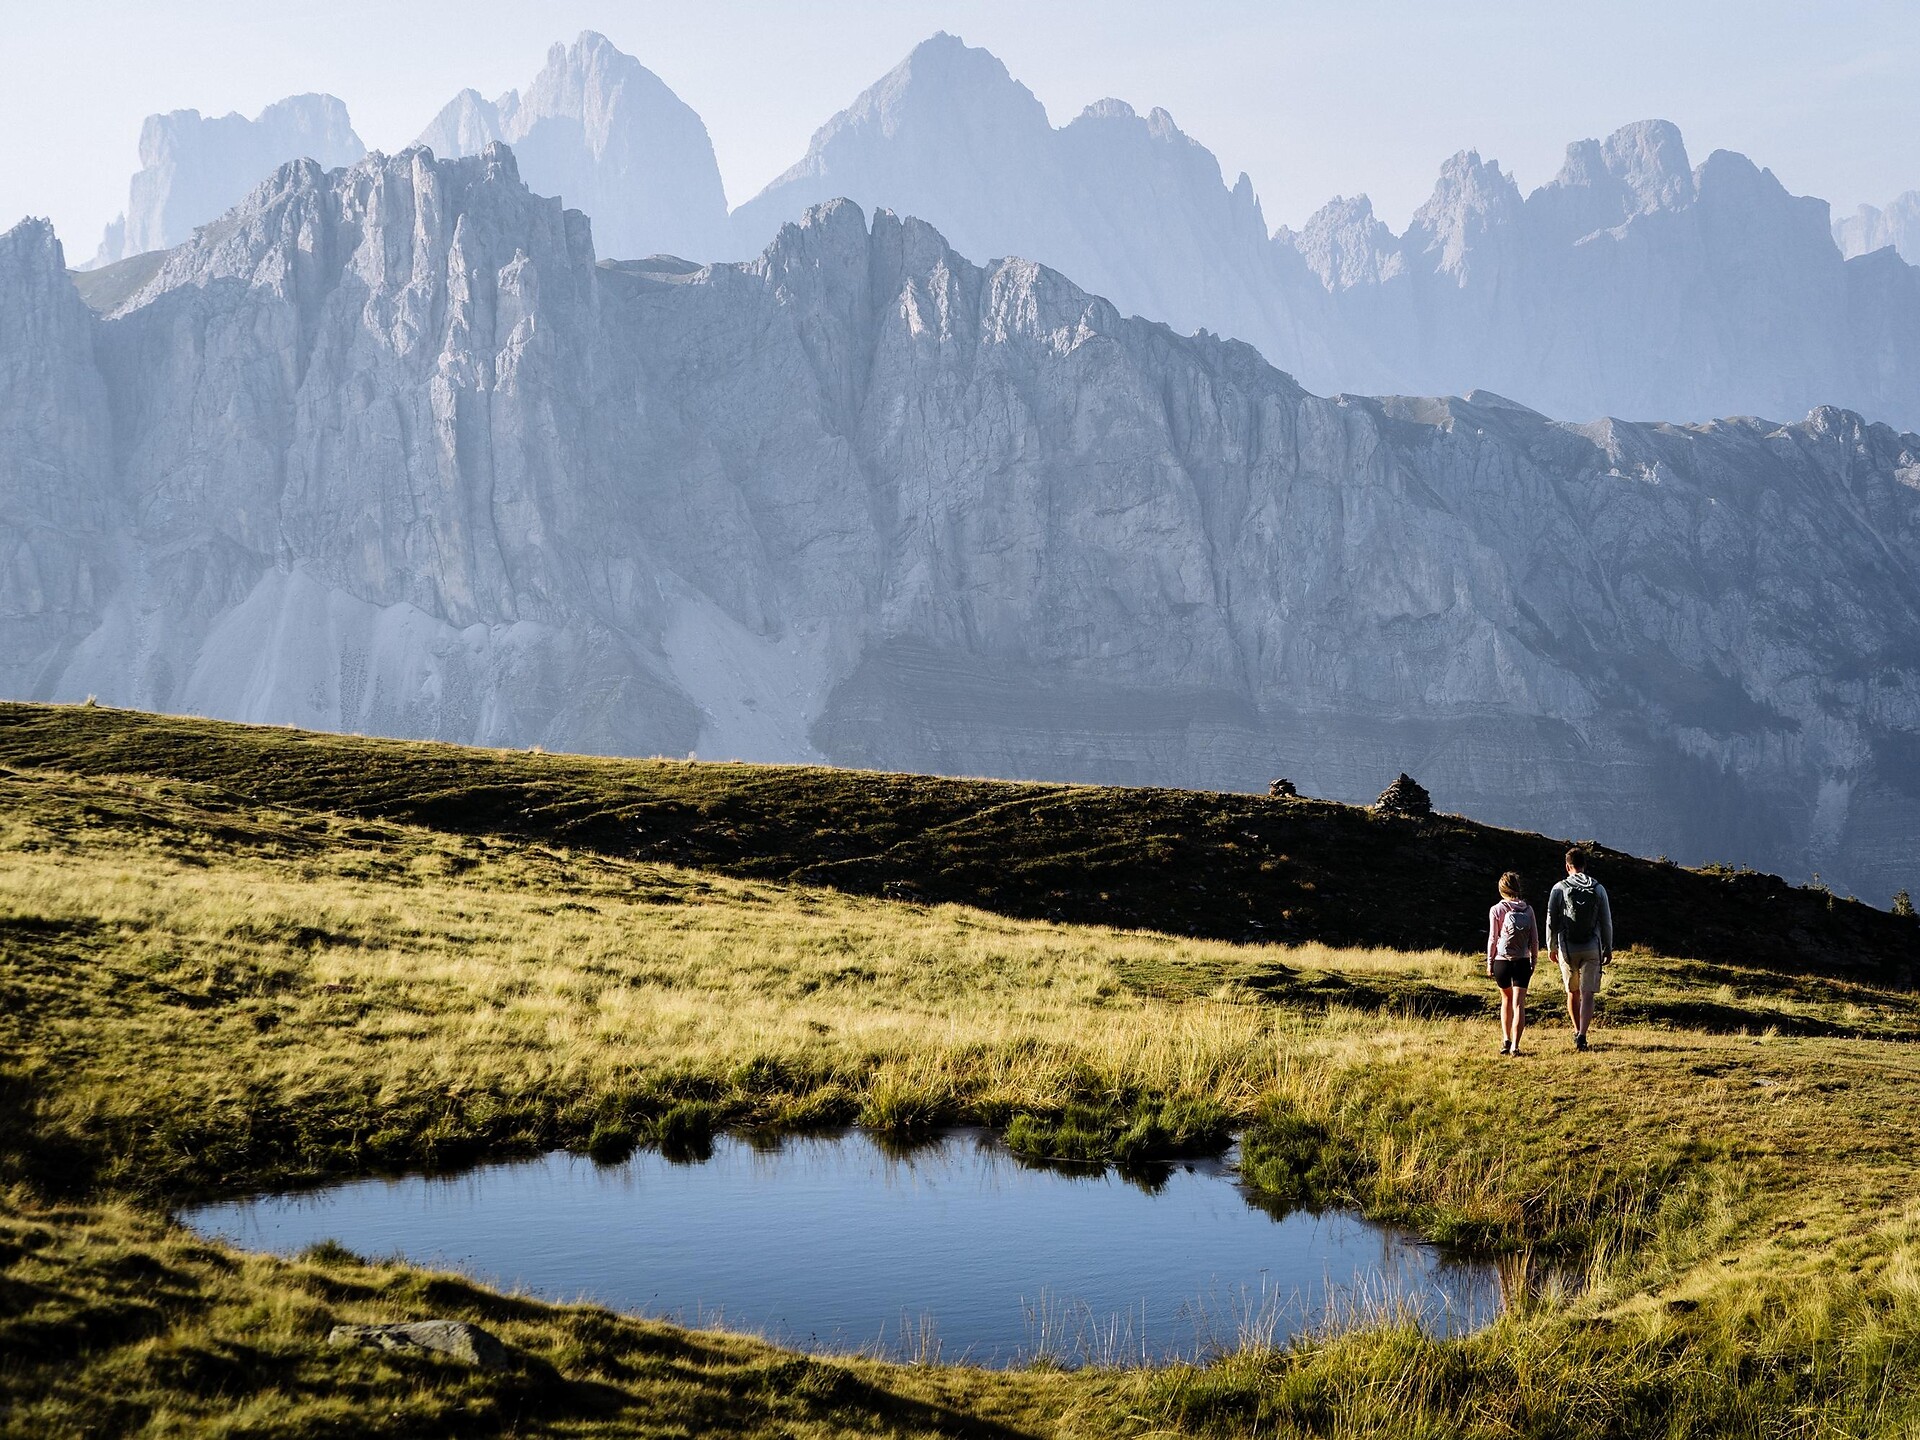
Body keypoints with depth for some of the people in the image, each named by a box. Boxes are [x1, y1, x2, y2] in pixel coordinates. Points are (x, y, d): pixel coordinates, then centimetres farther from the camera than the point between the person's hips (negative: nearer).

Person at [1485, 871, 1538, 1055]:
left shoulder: (1497, 910, -6)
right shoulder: (1528, 909, 0)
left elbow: (1493, 938, -4)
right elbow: (1535, 938, 2)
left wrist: (1489, 962, 7)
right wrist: (1533, 960, 14)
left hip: (1502, 961, 0)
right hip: (1522, 962, 0)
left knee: (1506, 1000, 21)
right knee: (1519, 1004, -1)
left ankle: (1506, 1040, 16)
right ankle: (1515, 1045, -10)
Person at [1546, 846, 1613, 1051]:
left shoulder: (1559, 888, -3)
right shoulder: (1598, 889, 0)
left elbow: (1552, 920, -1)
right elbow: (1606, 921, 3)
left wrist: (1551, 946, 11)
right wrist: (1608, 948, 13)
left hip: (1567, 949, 0)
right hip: (1592, 949, 0)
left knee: (1572, 992, 17)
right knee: (1588, 993, -2)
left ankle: (1577, 1031, 28)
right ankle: (1582, 1036, -14)